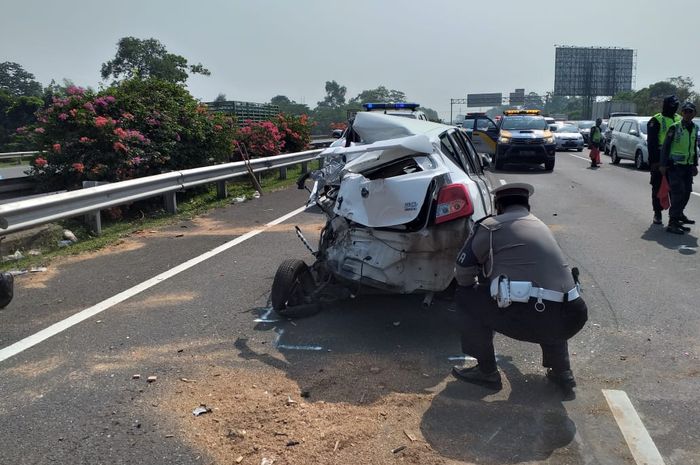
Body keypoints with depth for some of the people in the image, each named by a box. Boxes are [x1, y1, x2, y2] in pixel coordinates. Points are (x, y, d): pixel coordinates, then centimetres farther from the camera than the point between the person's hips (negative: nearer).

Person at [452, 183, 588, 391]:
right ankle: (561, 370, 31)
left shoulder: (490, 226, 6)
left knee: (466, 297, 14)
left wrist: (476, 285, 32)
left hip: (525, 319, -6)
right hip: (569, 321, 6)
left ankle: (487, 372, 18)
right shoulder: (541, 226, 25)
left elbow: (463, 272, 9)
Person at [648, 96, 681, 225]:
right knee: (658, 187, 3)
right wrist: (654, 160, -15)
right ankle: (657, 213, 12)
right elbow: (651, 142, -9)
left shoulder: (679, 120, 13)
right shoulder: (656, 121, -5)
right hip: (660, 159, -5)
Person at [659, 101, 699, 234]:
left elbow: (694, 147, 19)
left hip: (688, 166, 7)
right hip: (675, 165, -7)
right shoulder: (675, 127, -9)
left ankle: (679, 214, 33)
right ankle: (672, 223, -12)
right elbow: (665, 147, -9)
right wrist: (663, 164, -13)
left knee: (686, 192, 12)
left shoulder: (694, 128, 10)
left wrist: (695, 165, 19)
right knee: (678, 192, -13)